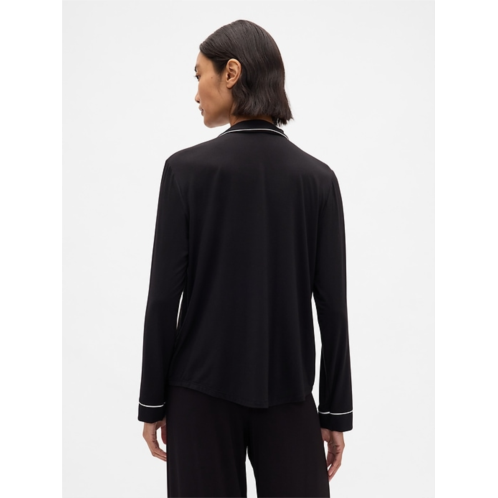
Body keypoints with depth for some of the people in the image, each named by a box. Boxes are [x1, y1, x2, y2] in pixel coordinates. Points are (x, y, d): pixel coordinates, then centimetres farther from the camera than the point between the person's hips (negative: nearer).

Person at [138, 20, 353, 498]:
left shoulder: (187, 168, -9)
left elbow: (165, 294, -8)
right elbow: (332, 303, -2)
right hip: (287, 391, 2)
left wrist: (153, 400, 2)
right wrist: (336, 409, 5)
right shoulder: (318, 176, -1)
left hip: (203, 388, -1)